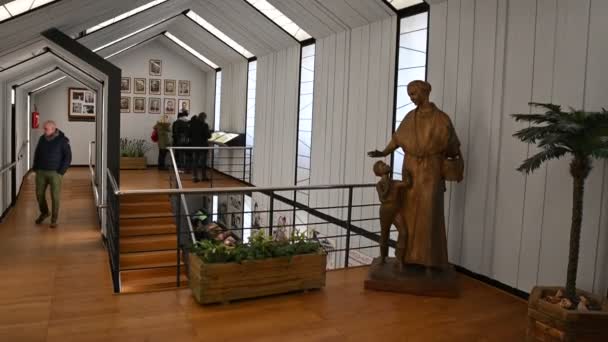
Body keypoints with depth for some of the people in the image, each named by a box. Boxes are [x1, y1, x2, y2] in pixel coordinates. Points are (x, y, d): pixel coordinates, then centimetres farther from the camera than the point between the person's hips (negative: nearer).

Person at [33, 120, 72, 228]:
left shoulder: (62, 140, -9)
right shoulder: (42, 139, 6)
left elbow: (68, 157, -8)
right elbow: (37, 154, 18)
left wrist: (61, 172, -13)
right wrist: (35, 168, 9)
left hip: (55, 173, -4)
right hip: (41, 172, 5)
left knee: (55, 197, -2)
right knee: (39, 194, 9)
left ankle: (54, 220, 10)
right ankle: (44, 213, 33)